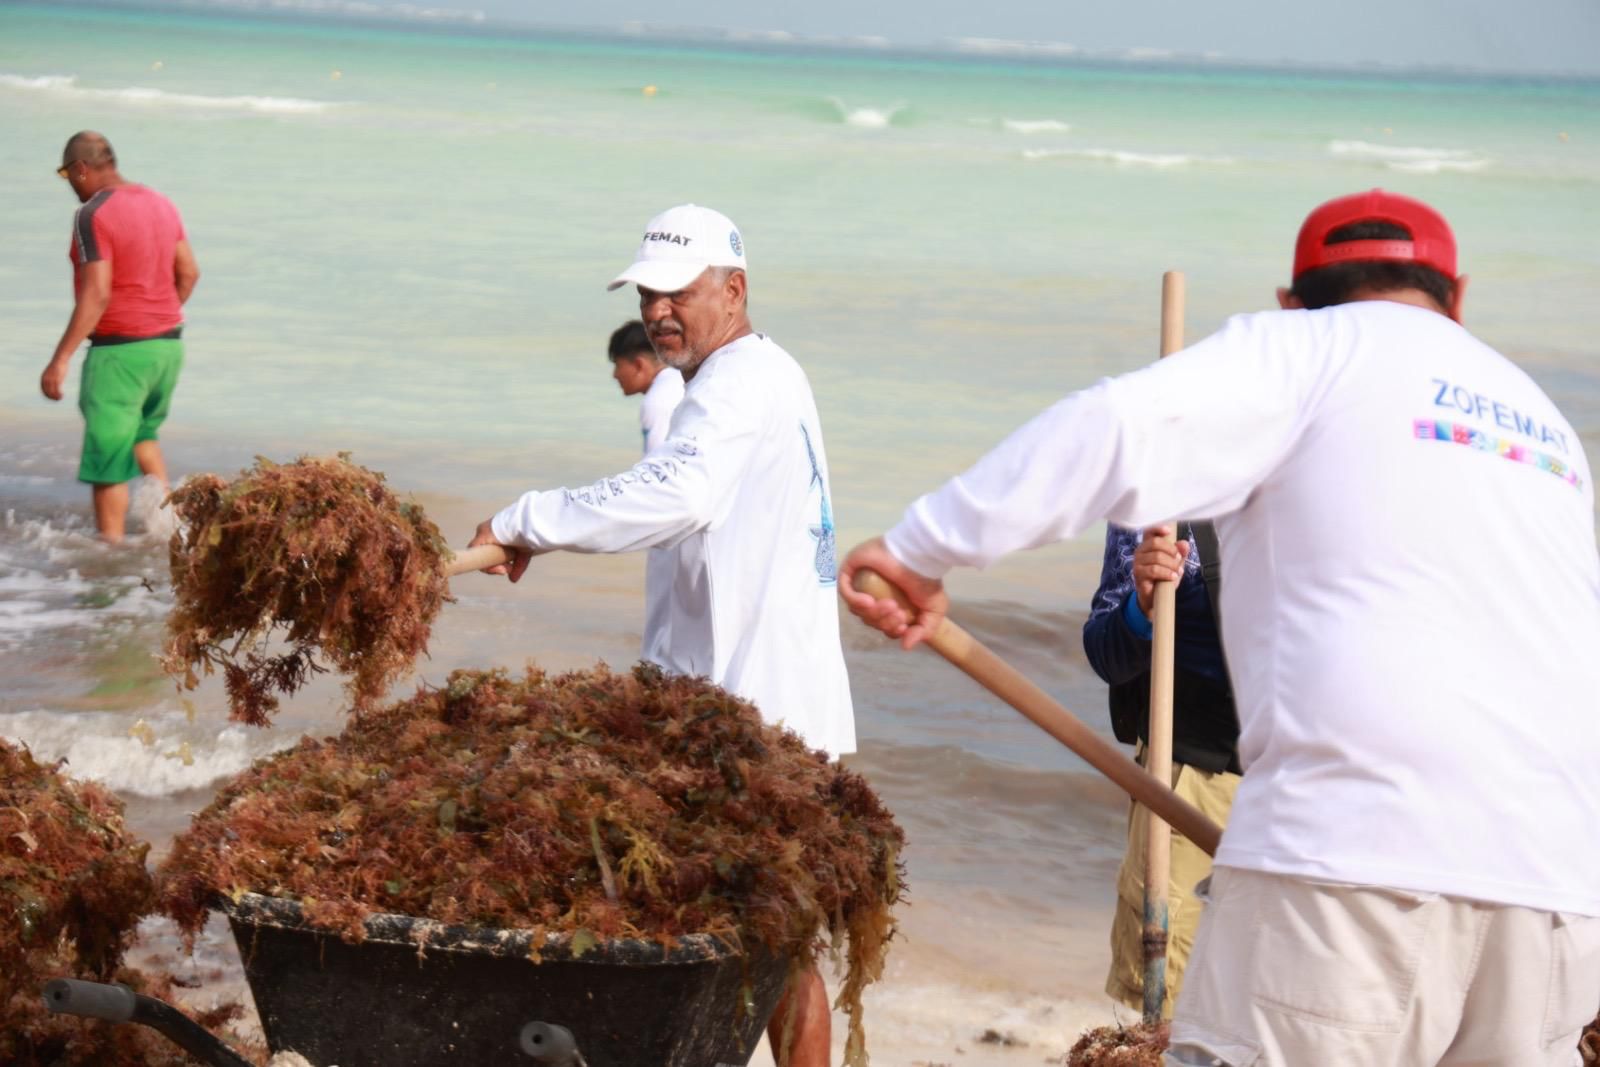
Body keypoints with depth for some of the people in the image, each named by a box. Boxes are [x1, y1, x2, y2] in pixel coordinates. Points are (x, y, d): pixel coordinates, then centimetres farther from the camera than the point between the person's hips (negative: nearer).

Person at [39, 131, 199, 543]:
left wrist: (60, 360, -21)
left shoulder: (92, 215, -16)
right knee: (143, 433, 27)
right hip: (168, 344, 8)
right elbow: (189, 273, 12)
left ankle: (111, 545, 4)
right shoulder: (160, 203, 7)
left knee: (107, 458, 1)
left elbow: (96, 295, -22)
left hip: (120, 350, -8)